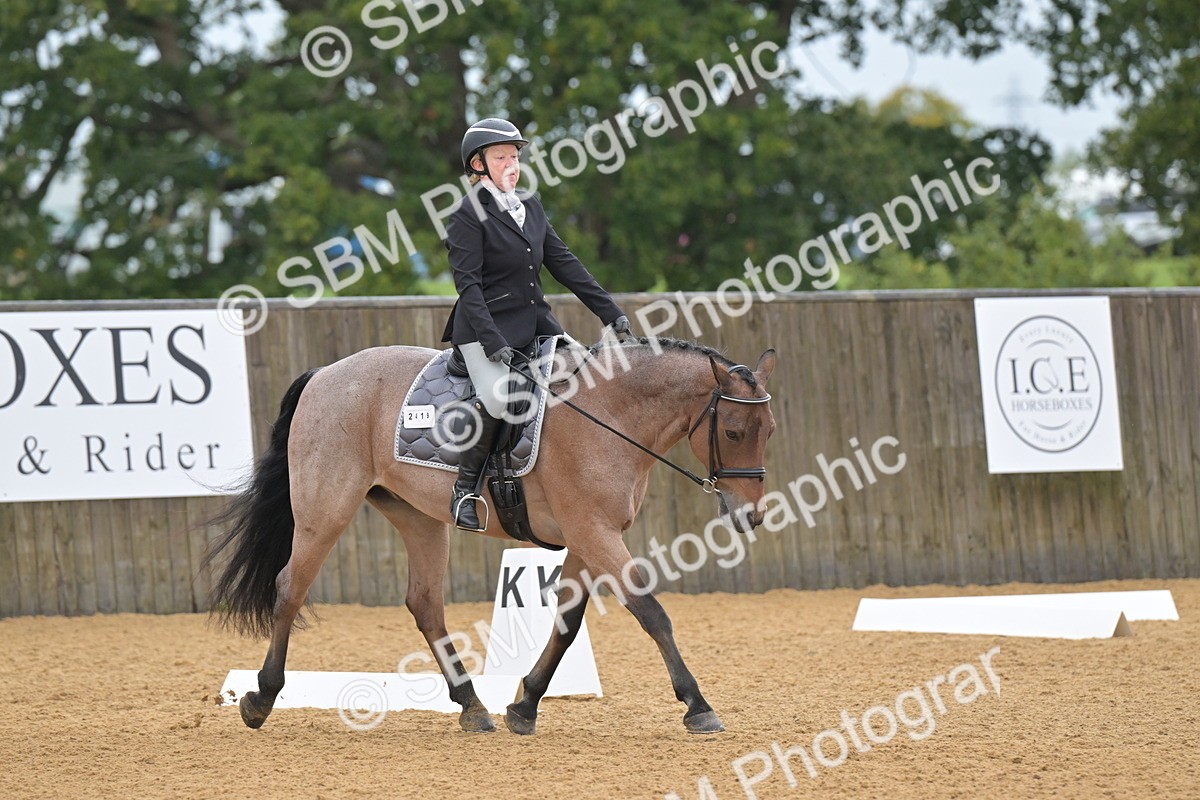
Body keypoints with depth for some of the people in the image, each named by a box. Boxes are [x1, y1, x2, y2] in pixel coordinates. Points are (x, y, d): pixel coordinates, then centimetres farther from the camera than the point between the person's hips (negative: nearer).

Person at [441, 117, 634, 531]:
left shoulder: (530, 208, 14)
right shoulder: (469, 216, -8)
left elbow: (565, 264, 15)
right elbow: (468, 285, -13)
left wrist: (611, 312, 9)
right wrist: (493, 343, -23)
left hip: (535, 322, 8)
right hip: (486, 328, -8)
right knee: (499, 396, -30)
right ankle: (465, 486, -14)